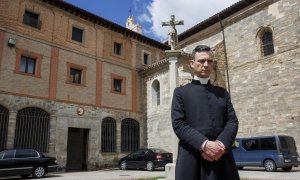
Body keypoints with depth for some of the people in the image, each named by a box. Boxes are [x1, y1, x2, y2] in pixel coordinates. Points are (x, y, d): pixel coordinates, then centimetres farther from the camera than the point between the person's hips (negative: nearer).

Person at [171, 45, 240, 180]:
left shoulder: (222, 93, 17)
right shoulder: (180, 92, 7)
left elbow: (232, 121, 6)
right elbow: (178, 124, -5)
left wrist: (221, 144, -12)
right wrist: (204, 144, -17)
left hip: (221, 158, 3)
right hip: (192, 158, -2)